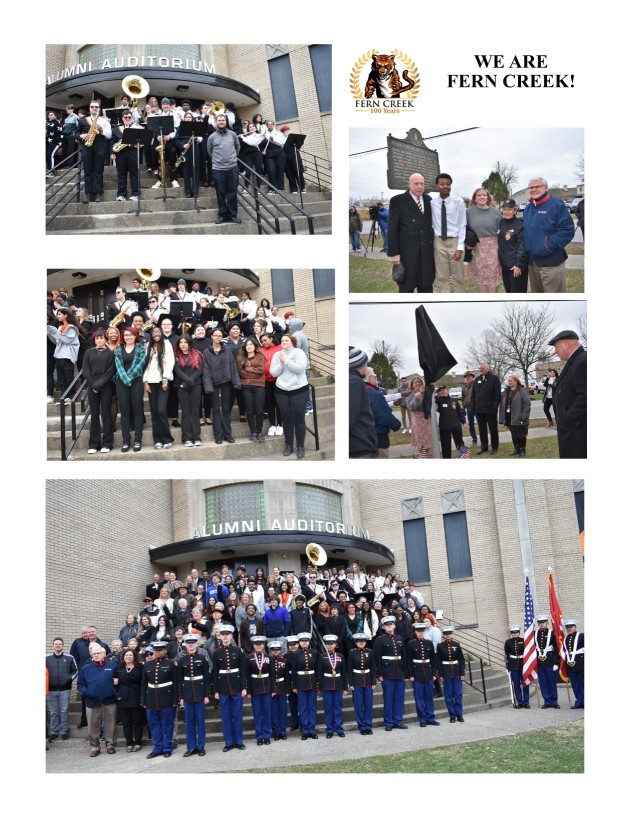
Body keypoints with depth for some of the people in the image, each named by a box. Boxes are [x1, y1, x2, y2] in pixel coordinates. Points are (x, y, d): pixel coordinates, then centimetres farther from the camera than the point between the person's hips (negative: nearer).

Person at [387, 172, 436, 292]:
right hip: (407, 251, -4)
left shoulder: (429, 200, 10)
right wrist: (394, 252, -11)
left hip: (427, 250, 5)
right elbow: (392, 228, -6)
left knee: (426, 285, 10)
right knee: (407, 287, 2)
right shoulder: (398, 201, -4)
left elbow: (430, 223, 16)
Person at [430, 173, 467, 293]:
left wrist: (460, 247, -11)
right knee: (441, 277, 8)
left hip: (455, 241, -2)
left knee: (458, 277, 7)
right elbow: (431, 224, 4)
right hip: (439, 242, 2)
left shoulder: (459, 202, -8)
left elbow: (462, 226, -6)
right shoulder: (432, 203, -3)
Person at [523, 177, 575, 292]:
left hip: (550, 262, -8)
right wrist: (526, 247, 9)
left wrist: (549, 245, -22)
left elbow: (567, 230, -16)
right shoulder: (528, 208, 15)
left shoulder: (556, 204, -9)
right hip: (532, 261, 8)